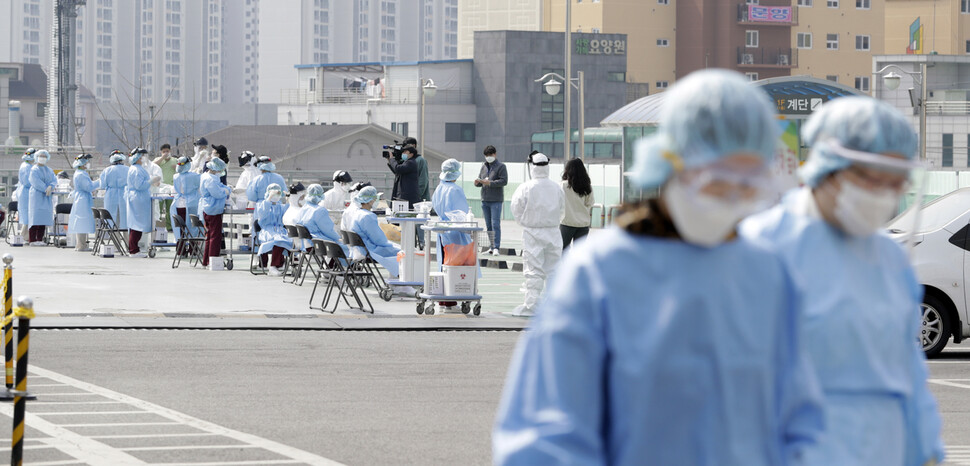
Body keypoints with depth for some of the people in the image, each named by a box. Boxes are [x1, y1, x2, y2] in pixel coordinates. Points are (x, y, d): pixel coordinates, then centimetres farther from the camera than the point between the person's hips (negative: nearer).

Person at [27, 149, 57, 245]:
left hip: (47, 198, 6)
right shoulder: (34, 170, -2)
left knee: (44, 218, 2)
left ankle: (40, 239, 3)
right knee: (36, 216, -11)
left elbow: (54, 180, 4)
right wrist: (47, 190, -15)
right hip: (37, 196, -6)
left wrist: (50, 187, -17)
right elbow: (37, 182, -13)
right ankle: (32, 240, -13)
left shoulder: (49, 170, 17)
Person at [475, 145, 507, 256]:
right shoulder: (484, 166, 16)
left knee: (495, 224, -11)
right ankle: (491, 247, 13)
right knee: (488, 225, 8)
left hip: (496, 200, -6)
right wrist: (478, 182, -5)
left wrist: (489, 183, -19)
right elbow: (480, 181, 19)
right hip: (485, 200, 6)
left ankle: (496, 248, -14)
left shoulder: (501, 166, -3)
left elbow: (504, 181, -12)